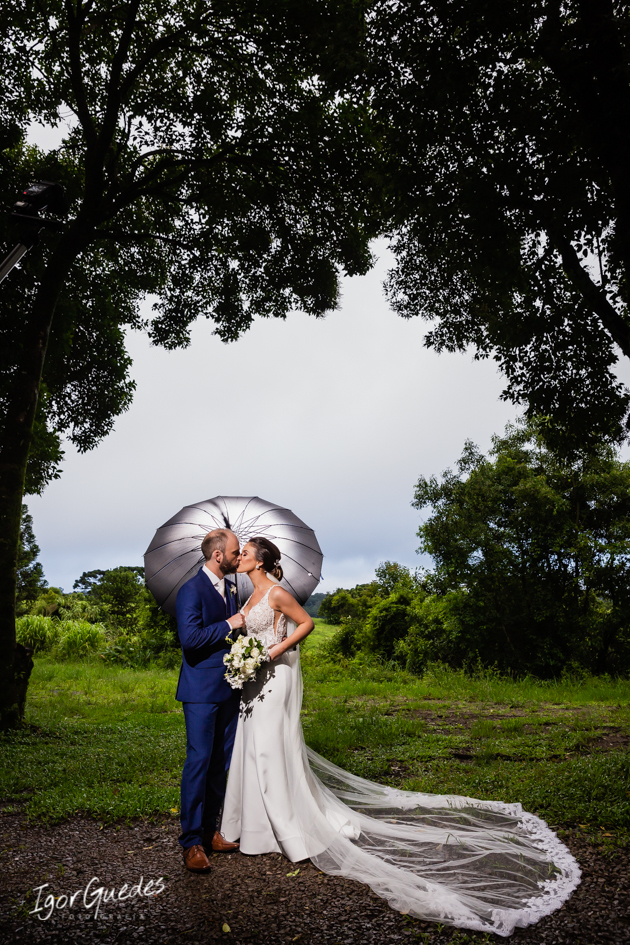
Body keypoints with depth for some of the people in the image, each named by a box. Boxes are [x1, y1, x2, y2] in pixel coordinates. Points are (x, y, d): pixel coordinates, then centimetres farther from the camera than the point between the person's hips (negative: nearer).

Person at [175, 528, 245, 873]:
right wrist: (229, 625, -18)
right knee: (198, 761, -4)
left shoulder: (230, 587, 13)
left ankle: (210, 830, 24)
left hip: (229, 688, 8)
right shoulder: (191, 590, -13)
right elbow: (189, 637, -23)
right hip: (201, 691, -8)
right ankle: (191, 842, 5)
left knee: (220, 763, 13)